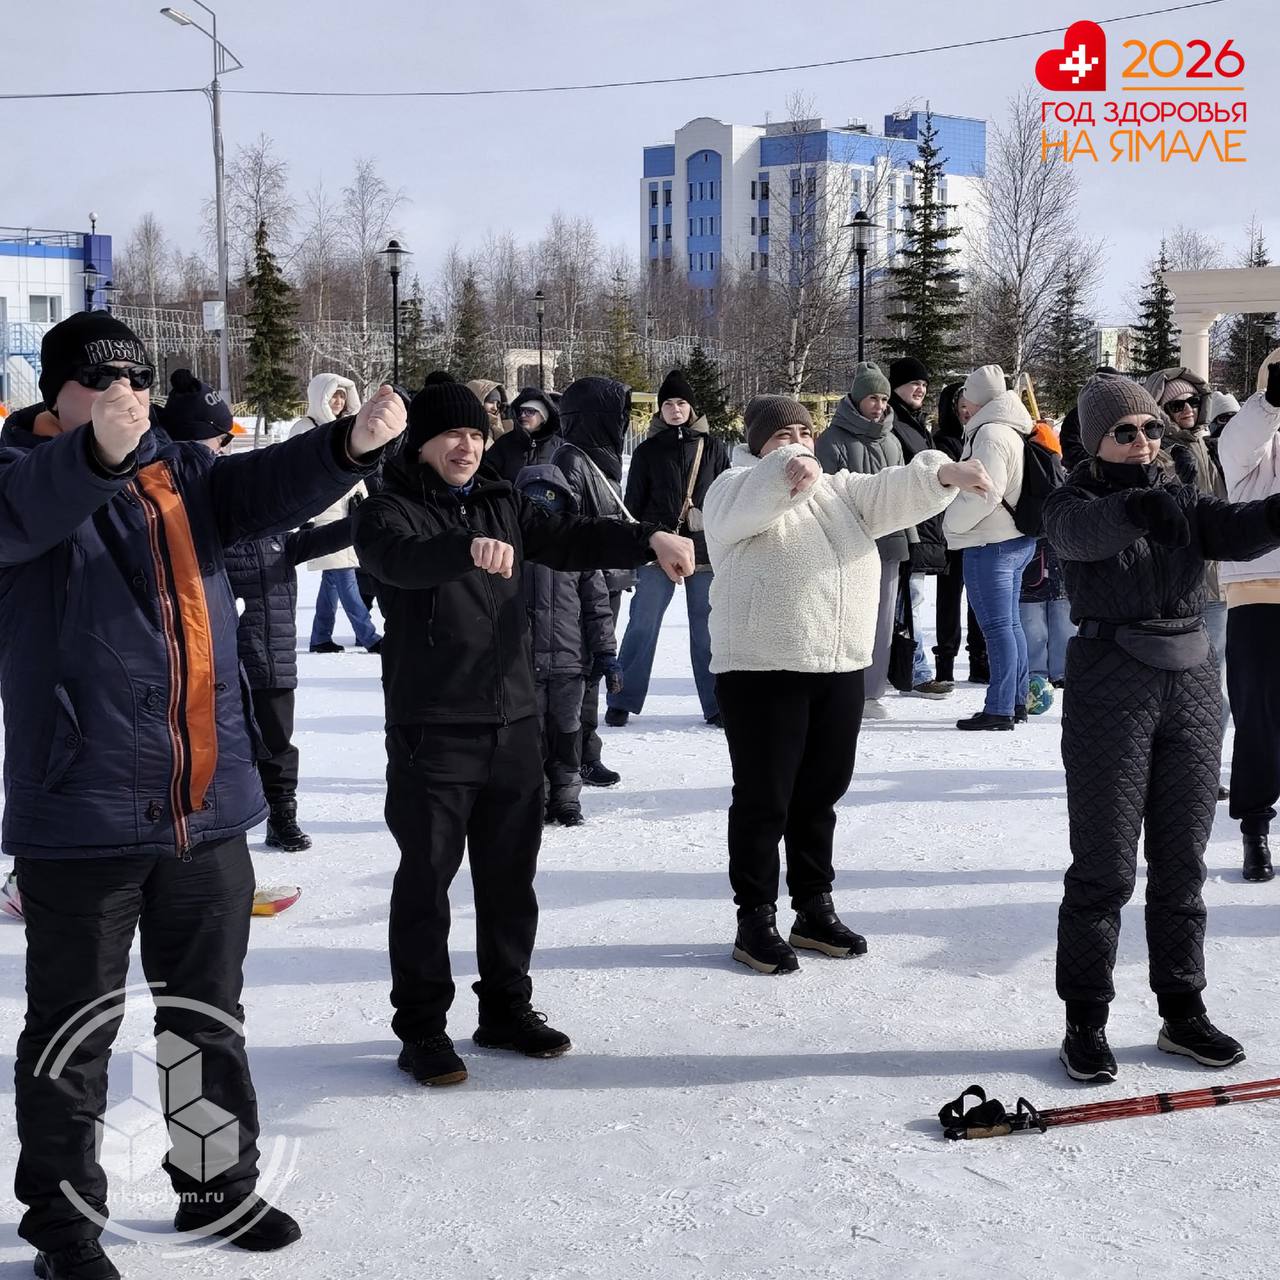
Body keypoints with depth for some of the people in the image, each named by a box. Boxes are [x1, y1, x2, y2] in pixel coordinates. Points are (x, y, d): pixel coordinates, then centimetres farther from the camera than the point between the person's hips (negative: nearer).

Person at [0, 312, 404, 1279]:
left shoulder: (181, 473, 10)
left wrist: (354, 442, -28)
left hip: (207, 807, 5)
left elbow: (274, 484, -7)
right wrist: (99, 449, -48)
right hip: (81, 812, -5)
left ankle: (220, 1187, 34)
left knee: (210, 1017, 18)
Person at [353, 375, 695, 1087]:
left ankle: (507, 1010, 28)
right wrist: (470, 548, -48)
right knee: (427, 880, 1)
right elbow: (398, 556, -28)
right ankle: (422, 1029, 13)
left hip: (514, 722, 6)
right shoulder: (391, 510, -7)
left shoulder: (502, 504, 12)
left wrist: (649, 540, -12)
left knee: (510, 876, 14)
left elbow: (571, 541, 5)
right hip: (432, 730, -6)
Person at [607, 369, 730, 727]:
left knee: (707, 631, 4)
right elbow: (634, 504, 7)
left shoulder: (713, 448, 7)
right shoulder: (647, 450, 6)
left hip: (706, 551, 1)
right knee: (641, 627, -1)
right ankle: (623, 701, 8)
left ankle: (716, 705, 13)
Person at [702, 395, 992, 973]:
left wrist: (944, 474, -20)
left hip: (840, 668, 6)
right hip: (762, 671, -6)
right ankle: (755, 919, 11)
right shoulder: (736, 489, -3)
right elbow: (752, 501, -27)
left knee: (819, 795, 15)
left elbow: (894, 492, 1)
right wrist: (788, 472, -49)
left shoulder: (840, 490, 16)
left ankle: (814, 910, 27)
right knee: (763, 800, 1)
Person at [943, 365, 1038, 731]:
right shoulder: (1015, 429, 15)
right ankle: (1017, 700, 22)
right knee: (1010, 623, 15)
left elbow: (985, 493, -23)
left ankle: (999, 708, -5)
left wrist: (951, 522, -10)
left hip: (990, 546, -10)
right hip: (1018, 539, 10)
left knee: (997, 626, -7)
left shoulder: (990, 434, -16)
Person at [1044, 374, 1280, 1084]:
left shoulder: (1182, 498, 10)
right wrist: (1133, 507, -48)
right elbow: (1081, 532, -27)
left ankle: (1182, 1012, 24)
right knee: (1105, 866, -1)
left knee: (1181, 861, 12)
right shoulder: (1073, 502, -3)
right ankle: (1085, 1020, 10)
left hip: (1192, 684, 5)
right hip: (1110, 686, -5)